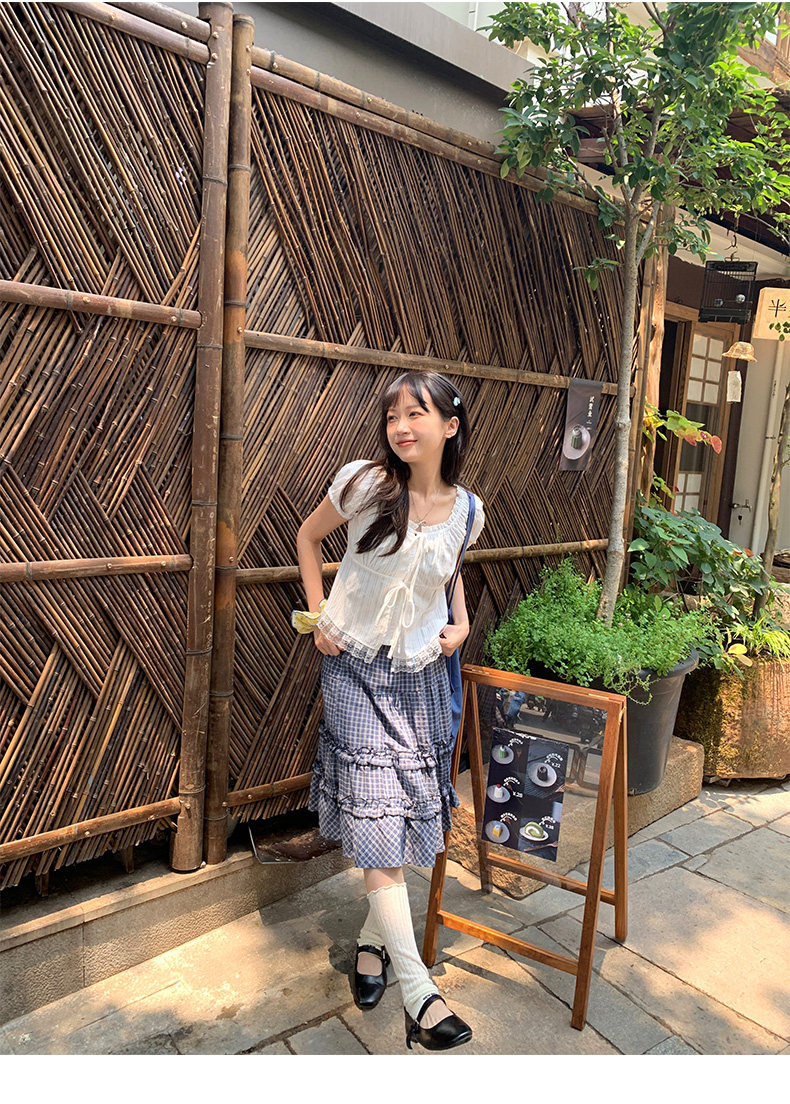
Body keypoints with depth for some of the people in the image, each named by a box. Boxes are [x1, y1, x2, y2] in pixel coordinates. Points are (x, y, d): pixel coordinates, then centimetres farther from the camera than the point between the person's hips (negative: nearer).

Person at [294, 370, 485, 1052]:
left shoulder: (465, 509, -4)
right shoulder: (363, 483, -12)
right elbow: (309, 537, 4)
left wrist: (462, 622, 2)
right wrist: (319, 614, -3)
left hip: (422, 674, 3)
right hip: (358, 669, -3)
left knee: (412, 815, 10)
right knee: (378, 816, -7)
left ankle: (373, 939, 35)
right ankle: (419, 993, 2)